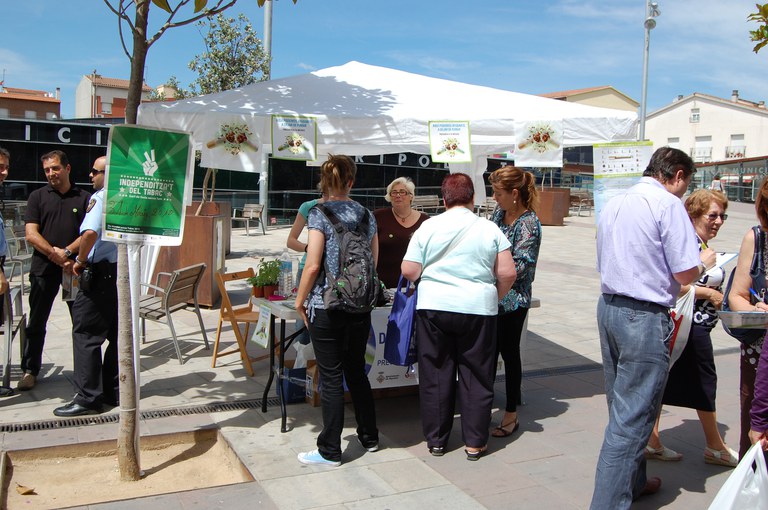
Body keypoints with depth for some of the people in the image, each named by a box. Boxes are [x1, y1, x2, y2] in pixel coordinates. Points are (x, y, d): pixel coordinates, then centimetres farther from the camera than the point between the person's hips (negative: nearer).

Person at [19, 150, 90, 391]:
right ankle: (30, 370, 17)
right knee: (36, 322, 6)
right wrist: (55, 255, -13)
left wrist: (67, 252, -15)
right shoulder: (37, 196, 7)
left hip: (74, 267, 0)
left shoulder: (84, 198, 5)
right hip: (43, 268, 1)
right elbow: (31, 234, -1)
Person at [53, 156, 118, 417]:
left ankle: (87, 398, 1)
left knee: (86, 334, -1)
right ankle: (114, 390, 20)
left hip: (101, 273, -8)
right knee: (118, 334, 13)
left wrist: (81, 260, -14)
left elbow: (90, 232, -28)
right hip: (125, 271, 8)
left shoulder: (101, 197, -13)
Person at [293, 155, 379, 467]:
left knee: (331, 378, 2)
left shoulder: (320, 214, -9)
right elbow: (374, 260, 11)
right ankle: (369, 437, 31)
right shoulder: (366, 215, 7)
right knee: (356, 371, 19)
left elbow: (313, 265, -13)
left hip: (327, 307, -5)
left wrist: (300, 301, -2)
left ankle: (330, 451, 12)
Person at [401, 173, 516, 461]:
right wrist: (495, 298, 14)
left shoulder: (428, 227, 0)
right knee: (476, 377, 10)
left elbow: (409, 270, -2)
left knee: (435, 375, 11)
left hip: (433, 307, 1)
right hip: (478, 309, 0)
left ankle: (436, 440, 20)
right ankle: (475, 442, 17)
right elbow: (507, 273, -3)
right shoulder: (490, 229, 0)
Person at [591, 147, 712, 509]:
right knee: (632, 417, -3)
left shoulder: (614, 204, 13)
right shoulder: (668, 204, -12)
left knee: (623, 407, 20)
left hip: (609, 307, 8)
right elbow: (686, 274, -14)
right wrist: (704, 262, 8)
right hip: (645, 318, -8)